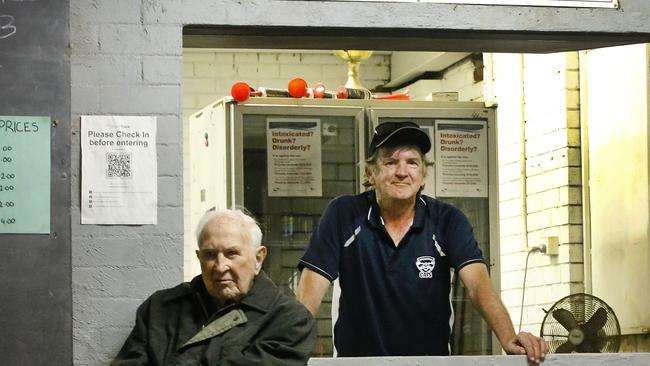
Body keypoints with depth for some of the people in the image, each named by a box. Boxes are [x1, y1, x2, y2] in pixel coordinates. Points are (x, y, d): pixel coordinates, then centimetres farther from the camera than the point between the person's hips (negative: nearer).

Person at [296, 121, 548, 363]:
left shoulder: (447, 221, 1)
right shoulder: (343, 215, -2)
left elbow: (478, 283, -12)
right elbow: (310, 291, -7)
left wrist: (509, 340, -30)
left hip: (431, 359, 1)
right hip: (357, 358, -1)